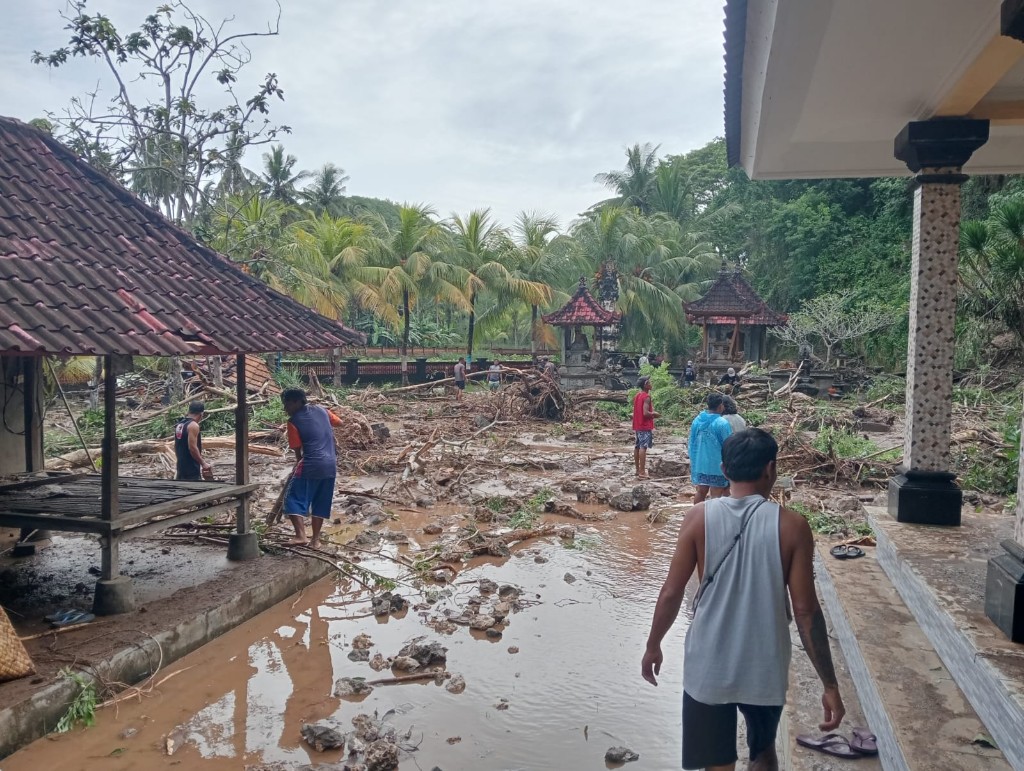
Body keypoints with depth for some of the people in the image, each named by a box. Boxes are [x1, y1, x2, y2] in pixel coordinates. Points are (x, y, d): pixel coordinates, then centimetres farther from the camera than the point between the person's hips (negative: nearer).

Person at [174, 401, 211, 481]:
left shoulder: (179, 425, 11)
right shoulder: (193, 425, -17)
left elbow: (176, 446, 18)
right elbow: (192, 448, -23)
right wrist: (203, 463, -15)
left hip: (181, 465, 9)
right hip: (192, 468, -9)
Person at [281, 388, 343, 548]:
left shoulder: (293, 421, -4)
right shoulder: (320, 410, 10)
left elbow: (298, 450, 0)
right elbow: (339, 422, 26)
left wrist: (299, 463, 17)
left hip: (310, 465, -6)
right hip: (331, 465, 6)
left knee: (294, 499, 1)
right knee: (320, 503, 14)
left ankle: (301, 535, -14)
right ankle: (316, 539, 16)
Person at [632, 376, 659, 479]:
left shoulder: (637, 395, 12)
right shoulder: (647, 397, -16)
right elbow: (645, 413, -24)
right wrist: (654, 414, -7)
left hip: (637, 425, 9)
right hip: (645, 426, -9)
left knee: (637, 447, 12)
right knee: (643, 447, -10)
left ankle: (638, 470, 20)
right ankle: (642, 472, -12)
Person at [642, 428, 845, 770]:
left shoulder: (700, 518, -10)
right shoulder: (791, 526, -12)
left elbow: (671, 593, -7)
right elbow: (806, 610, -11)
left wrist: (653, 646, 9)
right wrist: (830, 685, -2)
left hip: (707, 669, 1)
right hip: (765, 671, 0)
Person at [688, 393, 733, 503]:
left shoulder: (697, 420, 2)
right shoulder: (722, 423, -16)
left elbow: (692, 444, 9)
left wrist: (693, 461, 19)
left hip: (699, 464, 6)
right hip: (717, 465, -6)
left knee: (701, 492, 18)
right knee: (715, 496, 4)